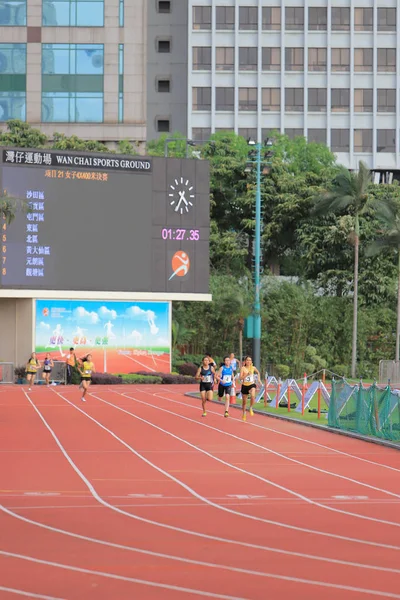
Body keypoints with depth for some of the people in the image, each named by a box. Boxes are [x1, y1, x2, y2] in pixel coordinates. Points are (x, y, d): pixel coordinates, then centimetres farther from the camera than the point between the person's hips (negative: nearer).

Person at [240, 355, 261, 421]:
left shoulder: (253, 368, 0)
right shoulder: (243, 368, -8)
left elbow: (258, 372, 22)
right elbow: (241, 378, -17)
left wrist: (258, 378, 10)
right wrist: (247, 374, -30)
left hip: (252, 385, 0)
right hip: (244, 386, 0)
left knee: (253, 396, -32)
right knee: (244, 402, 11)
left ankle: (251, 408, -8)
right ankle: (244, 414, 34)